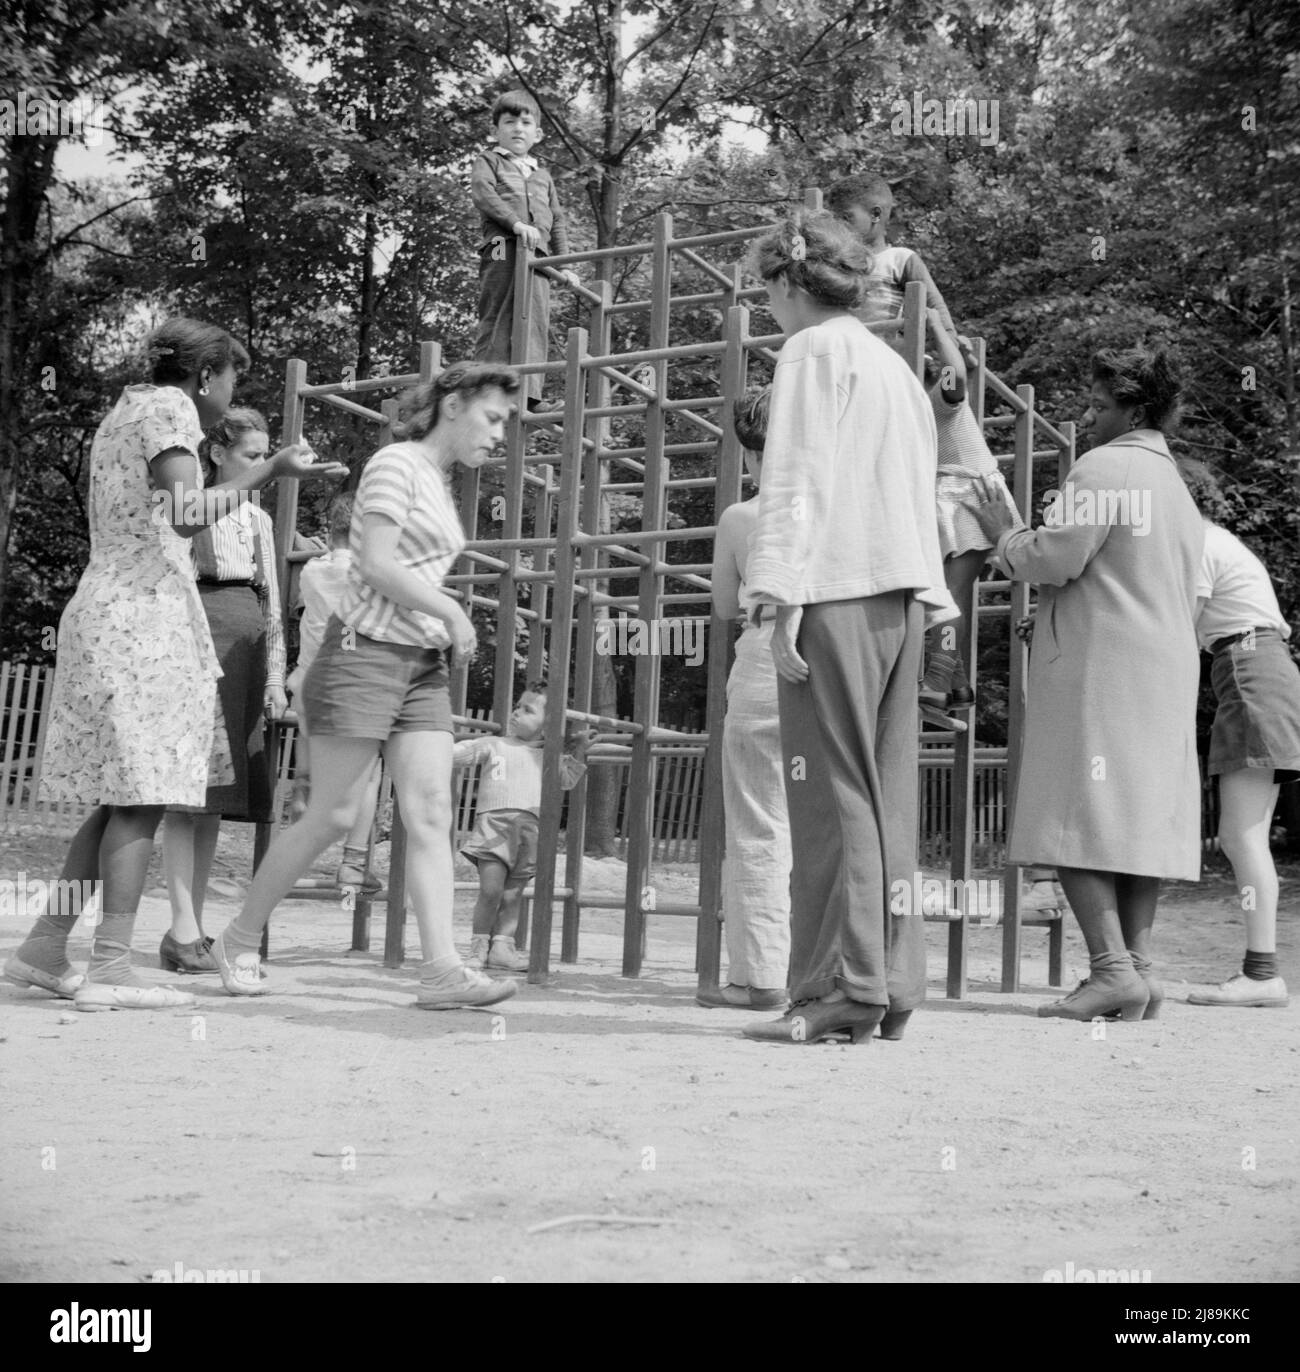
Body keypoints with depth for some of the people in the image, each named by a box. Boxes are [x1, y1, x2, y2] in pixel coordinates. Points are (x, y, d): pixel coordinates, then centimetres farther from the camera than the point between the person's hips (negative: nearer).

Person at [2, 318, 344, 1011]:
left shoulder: (122, 413, 24)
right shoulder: (169, 408, -5)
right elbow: (187, 514, -19)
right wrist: (267, 471, -14)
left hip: (105, 612, 10)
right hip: (143, 614, -10)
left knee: (122, 798, 11)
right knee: (144, 797, -10)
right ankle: (109, 968, -11)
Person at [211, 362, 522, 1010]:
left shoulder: (438, 483, 20)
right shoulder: (395, 463, -7)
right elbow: (376, 565, -16)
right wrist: (451, 612, -11)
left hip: (422, 665, 8)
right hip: (366, 653, -8)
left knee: (431, 815, -5)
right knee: (332, 816, -3)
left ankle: (441, 968, -11)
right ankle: (240, 939, 14)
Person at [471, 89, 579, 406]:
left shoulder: (542, 176, 29)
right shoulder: (488, 162, 13)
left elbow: (557, 222, 28)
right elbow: (483, 193, -7)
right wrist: (516, 223, -21)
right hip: (503, 250, -5)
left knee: (536, 323, -4)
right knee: (497, 320, -12)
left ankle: (528, 392, -7)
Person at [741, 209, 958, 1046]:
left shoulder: (814, 350, 0)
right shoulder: (896, 365, 25)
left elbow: (799, 478, -10)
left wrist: (784, 595, -15)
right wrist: (932, 600, 19)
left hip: (838, 589, -8)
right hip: (902, 596, 8)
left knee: (834, 793, -9)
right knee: (886, 797, 7)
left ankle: (844, 988, -10)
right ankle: (893, 984, 8)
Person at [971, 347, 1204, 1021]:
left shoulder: (1103, 468, -6)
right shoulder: (1178, 488, 24)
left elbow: (1053, 560, -13)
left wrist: (1004, 534, 6)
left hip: (1098, 670, -9)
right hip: (1166, 672, 9)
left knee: (1080, 815, -10)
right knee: (1140, 815, 6)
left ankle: (1111, 967, -16)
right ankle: (1137, 965, 4)